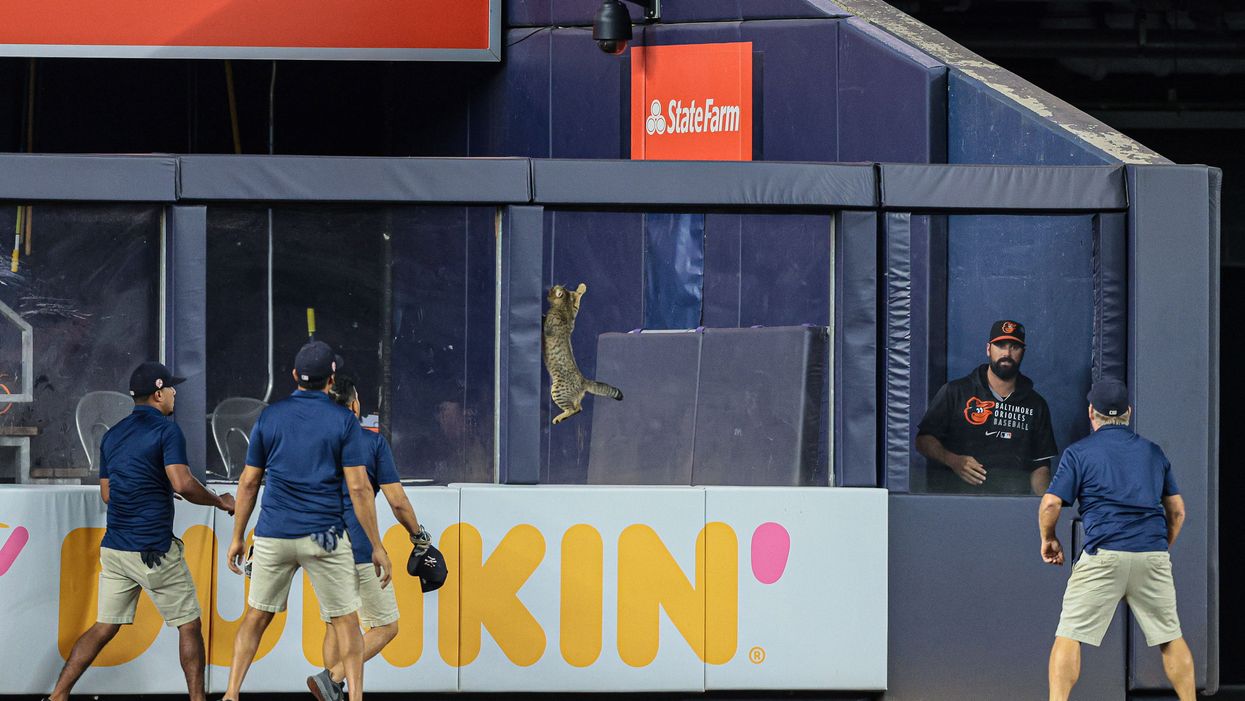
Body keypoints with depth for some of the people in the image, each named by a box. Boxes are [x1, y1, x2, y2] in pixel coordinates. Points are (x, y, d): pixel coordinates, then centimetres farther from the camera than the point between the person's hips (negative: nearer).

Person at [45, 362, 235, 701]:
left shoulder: (112, 435, 13)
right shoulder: (166, 430, -9)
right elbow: (182, 484, -21)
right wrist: (218, 501, -5)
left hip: (114, 547, 7)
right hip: (154, 551, -7)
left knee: (104, 627, 9)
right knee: (189, 625, 6)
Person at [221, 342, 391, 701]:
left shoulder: (269, 417, 5)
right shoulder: (344, 421, -4)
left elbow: (248, 483, 7)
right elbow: (359, 488, -8)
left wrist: (237, 537, 16)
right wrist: (377, 546, -3)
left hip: (273, 536, 2)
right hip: (324, 537, -2)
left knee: (256, 617, 14)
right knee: (346, 621, 6)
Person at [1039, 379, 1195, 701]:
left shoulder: (1079, 451, 5)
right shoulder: (1153, 451, 17)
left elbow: (1050, 505, -3)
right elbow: (1177, 510, 18)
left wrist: (1048, 540, 14)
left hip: (1104, 555, -3)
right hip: (1154, 555, 4)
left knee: (1069, 635, -2)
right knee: (1170, 636, 13)